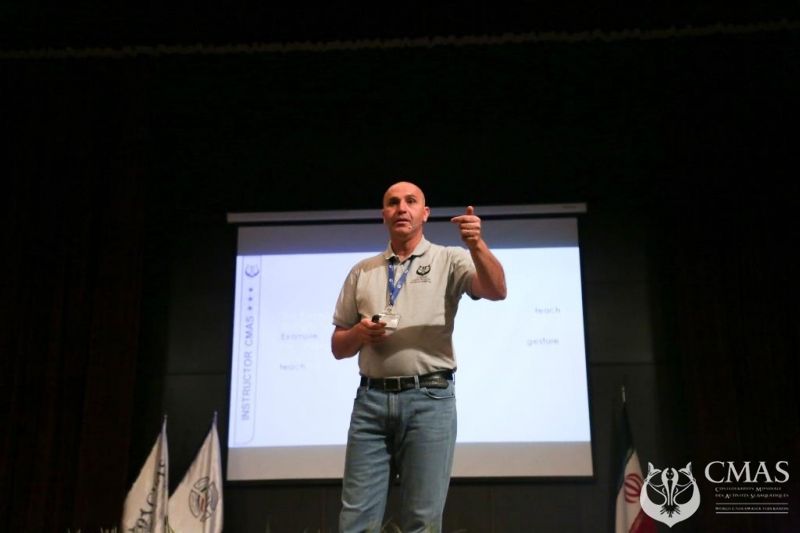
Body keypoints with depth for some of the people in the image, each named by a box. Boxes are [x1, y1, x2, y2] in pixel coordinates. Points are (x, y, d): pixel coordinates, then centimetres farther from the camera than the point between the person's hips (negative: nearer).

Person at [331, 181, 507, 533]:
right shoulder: (362, 272, 17)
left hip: (429, 399, -2)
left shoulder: (449, 260, 8)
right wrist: (359, 333, -5)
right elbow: (338, 346, 18)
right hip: (371, 399, 3)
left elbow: (496, 291, -11)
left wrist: (476, 244, -28)